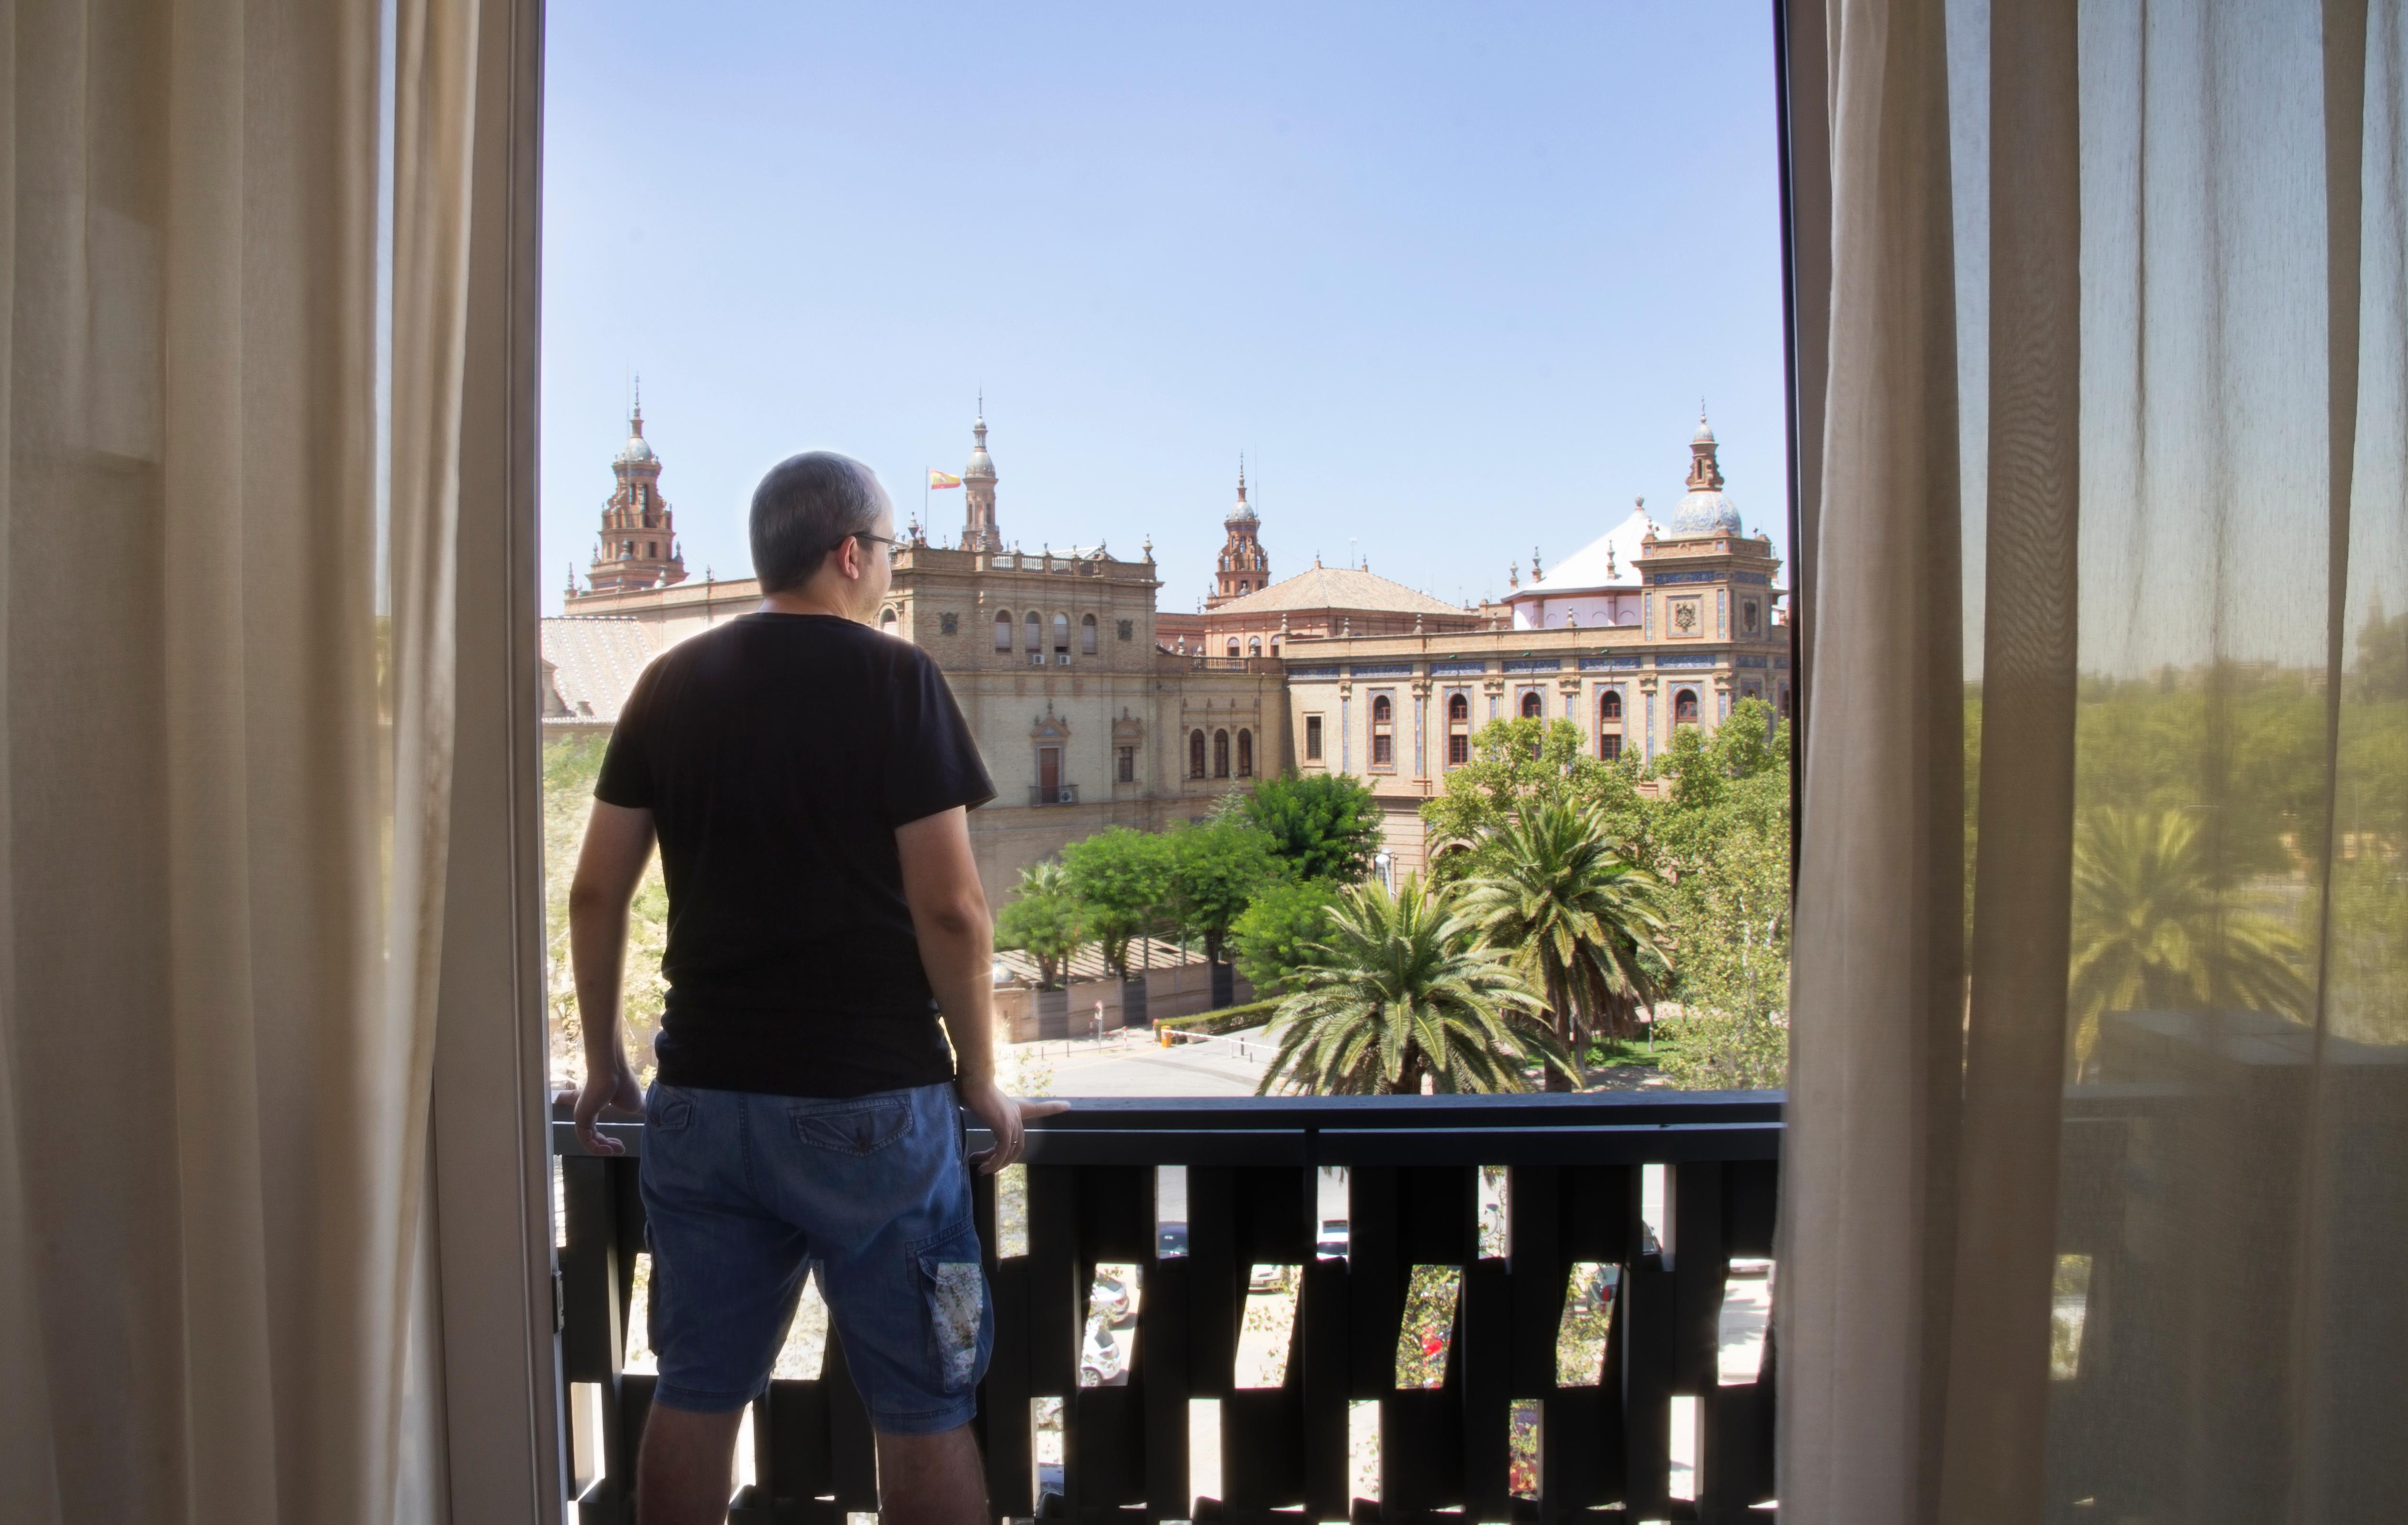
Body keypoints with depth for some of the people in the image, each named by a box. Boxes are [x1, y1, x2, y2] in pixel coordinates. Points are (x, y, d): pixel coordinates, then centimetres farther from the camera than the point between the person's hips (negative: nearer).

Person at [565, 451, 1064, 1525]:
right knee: (923, 1415, 7)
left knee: (694, 1400, 15)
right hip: (871, 1104, -4)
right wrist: (982, 1079, -2)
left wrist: (603, 1060, 17)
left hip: (701, 1099, 5)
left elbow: (597, 891, 7)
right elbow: (950, 909, -13)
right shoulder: (894, 680, -8)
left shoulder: (670, 684, 6)